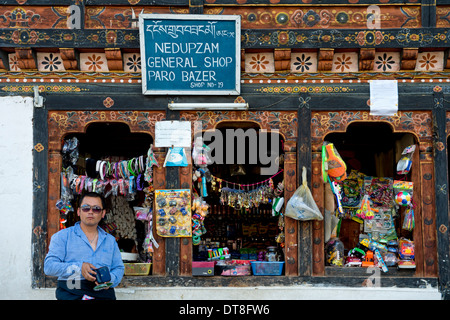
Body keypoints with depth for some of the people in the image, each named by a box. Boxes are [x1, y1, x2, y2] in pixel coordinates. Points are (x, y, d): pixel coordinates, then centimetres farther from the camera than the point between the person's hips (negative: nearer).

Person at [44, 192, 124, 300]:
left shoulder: (110, 240, 24)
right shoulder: (63, 236, 12)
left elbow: (119, 268, 22)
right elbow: (49, 266, 2)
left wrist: (110, 279, -2)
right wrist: (78, 268, -12)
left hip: (103, 293, 3)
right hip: (71, 293, -3)